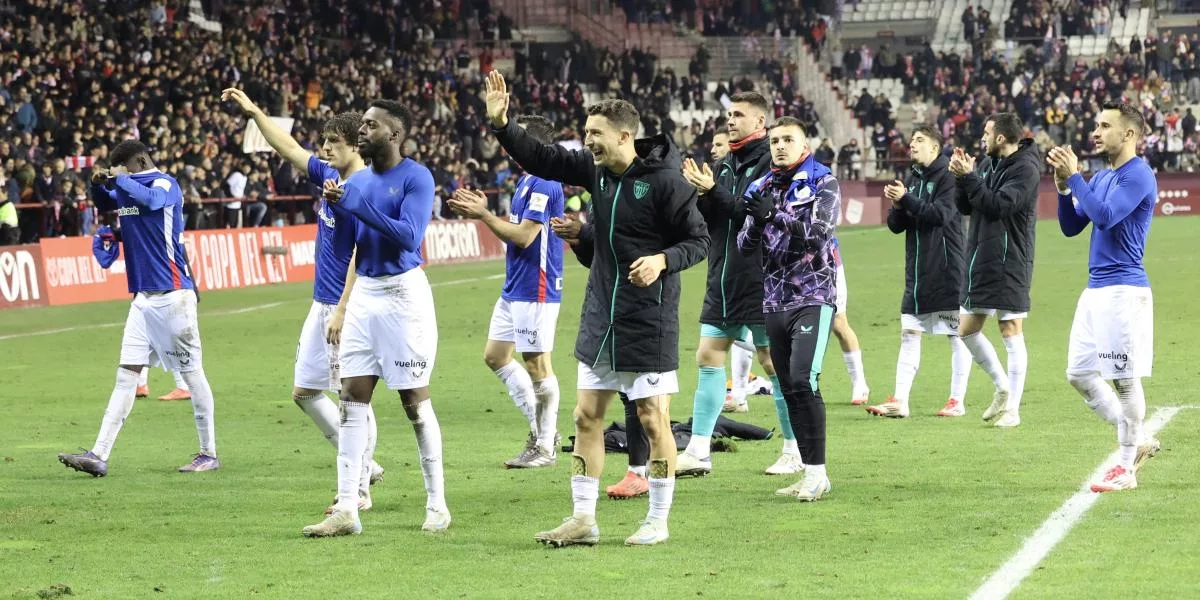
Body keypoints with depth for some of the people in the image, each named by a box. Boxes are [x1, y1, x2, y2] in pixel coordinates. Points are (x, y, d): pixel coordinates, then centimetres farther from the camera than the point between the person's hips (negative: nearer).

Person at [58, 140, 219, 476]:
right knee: (126, 373, 3)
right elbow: (105, 203, 29)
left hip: (172, 295, -8)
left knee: (191, 372, 1)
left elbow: (151, 199, -32)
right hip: (143, 297, 8)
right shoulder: (127, 188, 13)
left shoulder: (165, 184, -10)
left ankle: (209, 454, 10)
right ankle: (99, 456, -1)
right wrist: (98, 183, 7)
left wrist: (119, 178, -18)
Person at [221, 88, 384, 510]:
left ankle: (361, 488, 3)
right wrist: (253, 111, 20)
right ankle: (362, 464, 21)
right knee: (304, 391, 12)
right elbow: (289, 149, 21)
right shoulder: (328, 176, 8)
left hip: (349, 308, -9)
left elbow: (361, 257, -20)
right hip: (322, 304, 10)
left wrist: (343, 310, -22)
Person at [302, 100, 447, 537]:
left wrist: (356, 205, -22)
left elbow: (409, 237, -21)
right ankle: (346, 508, 0)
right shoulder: (358, 181, 10)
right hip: (363, 294, 7)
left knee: (415, 400, 0)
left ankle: (437, 504, 11)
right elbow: (352, 246, 15)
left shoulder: (416, 178, -10)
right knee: (352, 400, 0)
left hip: (403, 293, -7)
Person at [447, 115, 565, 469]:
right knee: (495, 356, 13)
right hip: (515, 289, 11)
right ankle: (541, 427, 19)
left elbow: (524, 236, -21)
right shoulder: (527, 181, 14)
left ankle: (545, 447, 6)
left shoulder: (544, 185, -17)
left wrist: (484, 215, -14)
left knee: (537, 363, -3)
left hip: (535, 290, -11)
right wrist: (482, 212, 7)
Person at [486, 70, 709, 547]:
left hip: (648, 323, -7)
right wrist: (501, 123, 1)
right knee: (587, 416, 8)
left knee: (653, 419, 0)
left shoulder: (664, 181, -14)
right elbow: (542, 158, 12)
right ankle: (583, 519, 15)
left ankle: (658, 521, 11)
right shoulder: (596, 168, 5)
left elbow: (699, 240, -10)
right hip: (600, 317, 7)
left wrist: (662, 260, -26)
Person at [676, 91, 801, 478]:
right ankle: (698, 452, 9)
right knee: (708, 357, 6)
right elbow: (710, 220, 12)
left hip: (761, 281, -8)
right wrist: (700, 192, -7)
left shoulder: (772, 162, -11)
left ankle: (795, 451, 10)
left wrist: (714, 192, -24)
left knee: (773, 361, -1)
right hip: (723, 279, 8)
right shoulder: (725, 164, 13)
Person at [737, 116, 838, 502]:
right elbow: (745, 247, 8)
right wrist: (756, 222, -13)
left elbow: (819, 232, -16)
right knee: (789, 389, 6)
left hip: (812, 298, -6)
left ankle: (817, 473, -13)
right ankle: (810, 475, 12)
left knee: (803, 380, -18)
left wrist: (775, 214, -24)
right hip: (775, 300, 6)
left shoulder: (823, 184, -1)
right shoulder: (762, 188, 13)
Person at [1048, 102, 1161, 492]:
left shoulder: (1138, 176, -11)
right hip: (1096, 290, 9)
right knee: (1079, 375, 9)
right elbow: (1071, 227, 16)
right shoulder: (1101, 178, 16)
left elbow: (1104, 216, -23)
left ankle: (1126, 468, 4)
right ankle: (1136, 441, 20)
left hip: (1124, 291, -9)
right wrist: (1063, 186, 2)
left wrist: (1074, 176, -16)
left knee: (1125, 379, -3)